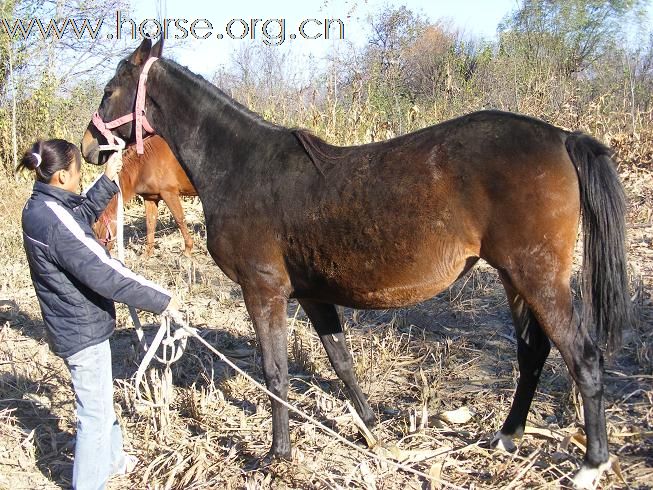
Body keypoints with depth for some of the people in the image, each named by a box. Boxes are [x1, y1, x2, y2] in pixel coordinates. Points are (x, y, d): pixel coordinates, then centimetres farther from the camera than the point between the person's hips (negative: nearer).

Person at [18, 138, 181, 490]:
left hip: (69, 324, 10)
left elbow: (84, 213, 22)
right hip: (83, 329, -10)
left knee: (99, 398, 28)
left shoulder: (38, 208, 1)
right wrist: (160, 300, -23)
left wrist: (108, 180, 13)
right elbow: (105, 275, -30)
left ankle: (111, 458, 49)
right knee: (95, 412, 4)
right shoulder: (57, 222, -29)